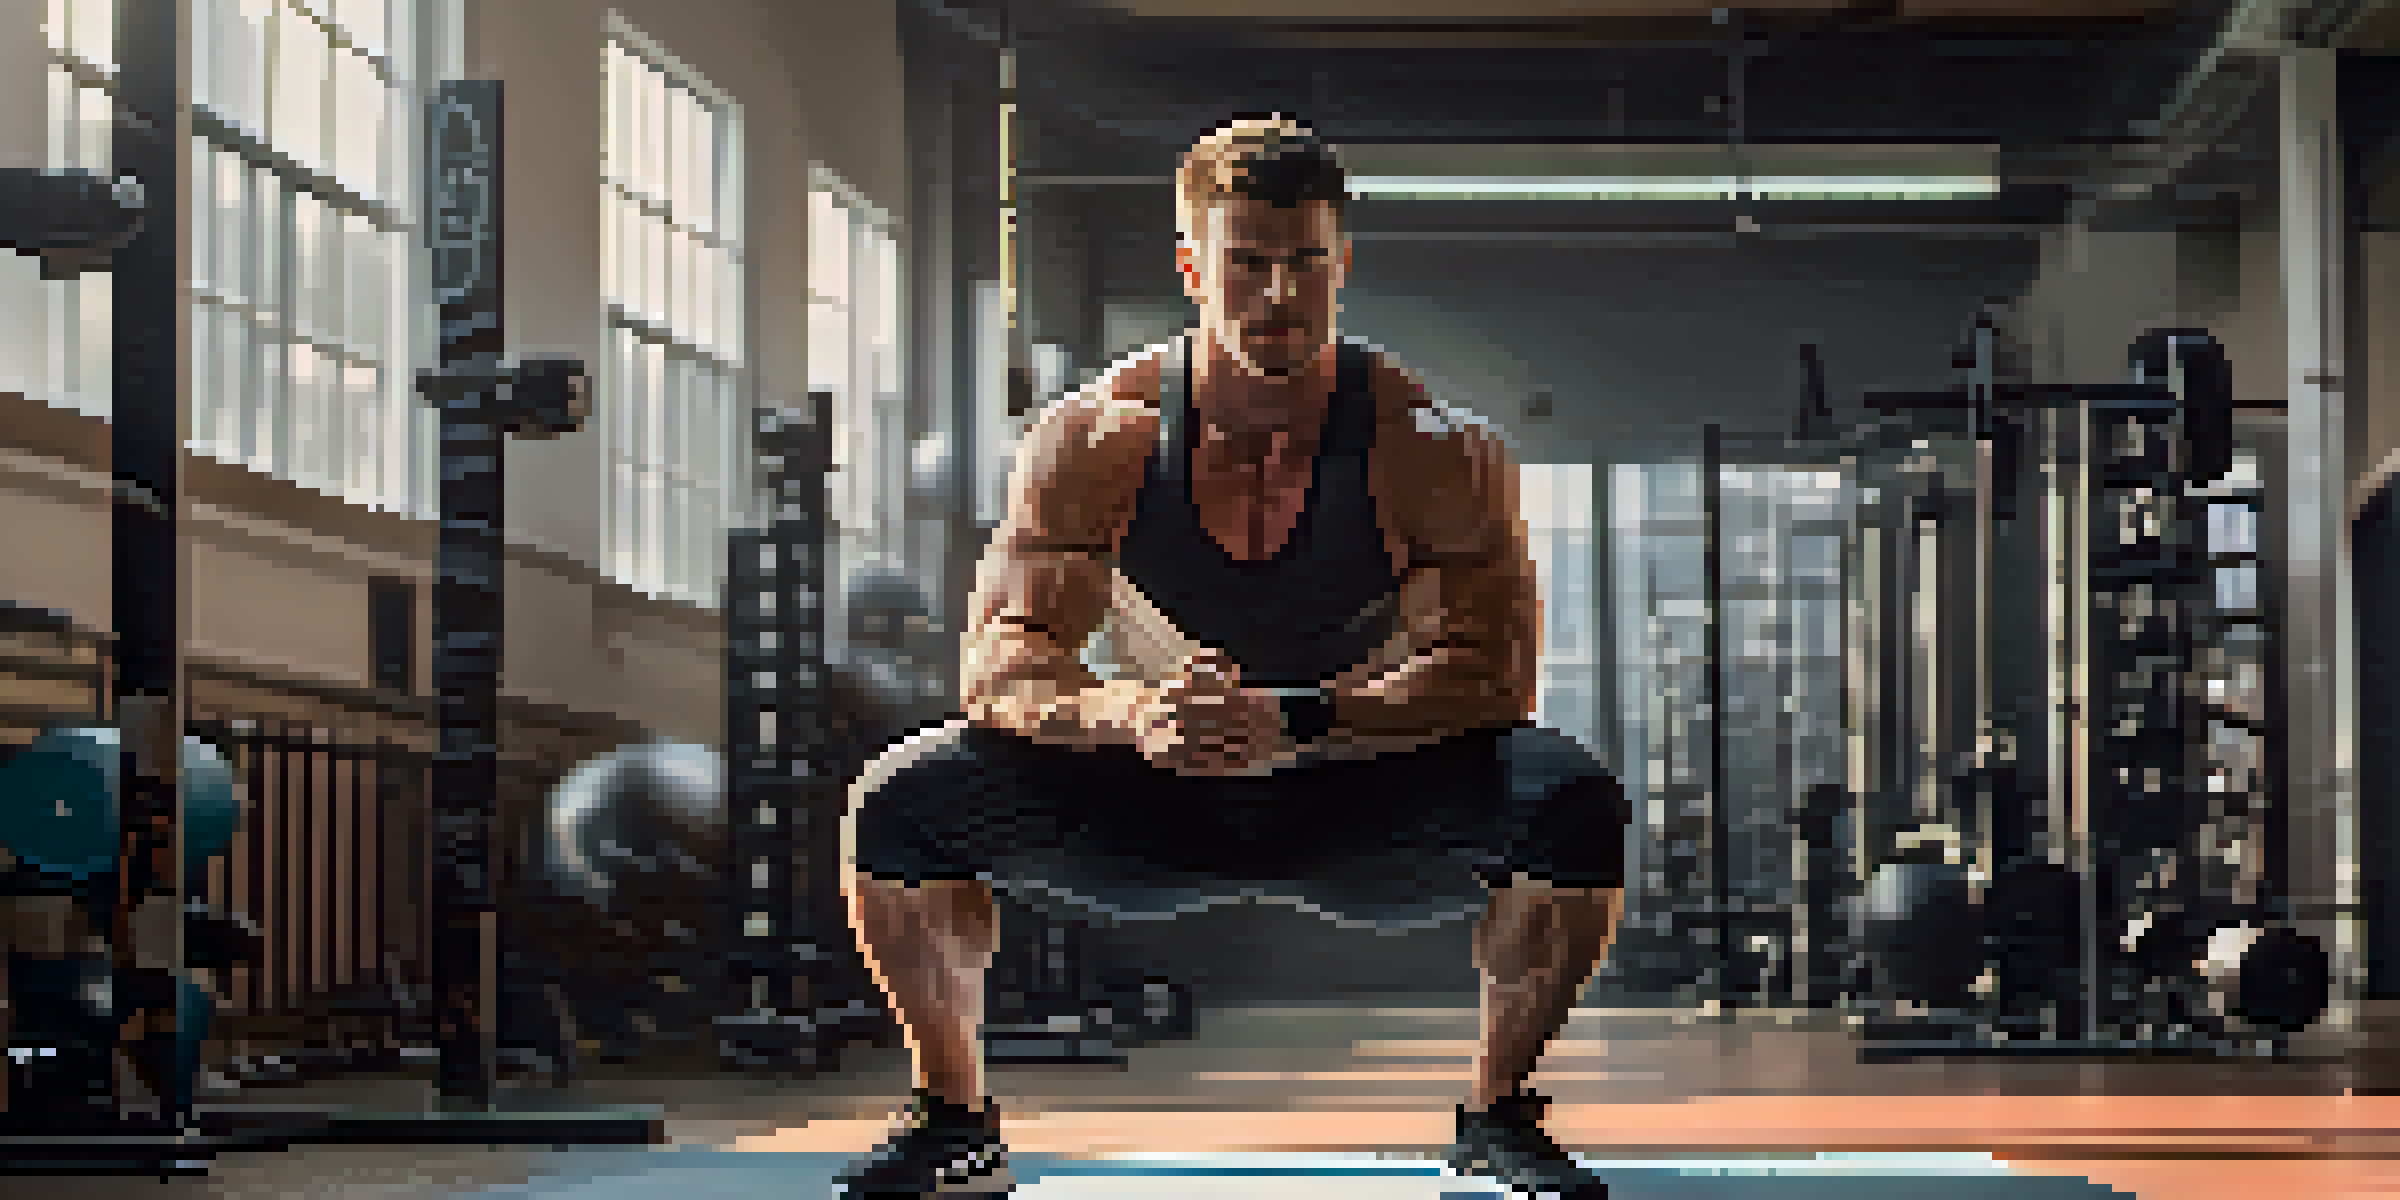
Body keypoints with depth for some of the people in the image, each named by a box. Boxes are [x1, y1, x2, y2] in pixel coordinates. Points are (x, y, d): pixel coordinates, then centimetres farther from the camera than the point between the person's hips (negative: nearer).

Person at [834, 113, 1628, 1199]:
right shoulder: (1096, 440, -14)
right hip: (1154, 815, 1)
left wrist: (1295, 720, -39)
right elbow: (995, 668, -17)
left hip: (1366, 812, -1)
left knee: (1573, 805, -28)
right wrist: (1125, 713, -40)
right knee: (897, 805, -21)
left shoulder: (1434, 451, -17)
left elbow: (1491, 672, -23)